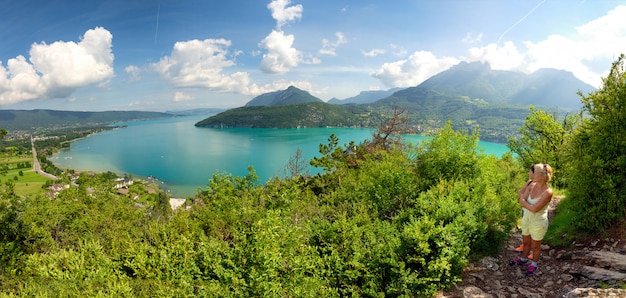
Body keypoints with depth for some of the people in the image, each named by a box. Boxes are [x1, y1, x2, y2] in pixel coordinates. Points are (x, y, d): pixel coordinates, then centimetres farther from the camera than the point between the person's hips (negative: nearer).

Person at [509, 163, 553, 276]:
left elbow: (534, 209, -29)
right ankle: (523, 259, 48)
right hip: (527, 219, 5)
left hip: (538, 223, -5)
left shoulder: (548, 192, -28)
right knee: (526, 242, 26)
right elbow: (522, 202, -8)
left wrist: (524, 201, -15)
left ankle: (534, 264, 41)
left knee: (535, 246, 17)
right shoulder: (531, 185, -10)